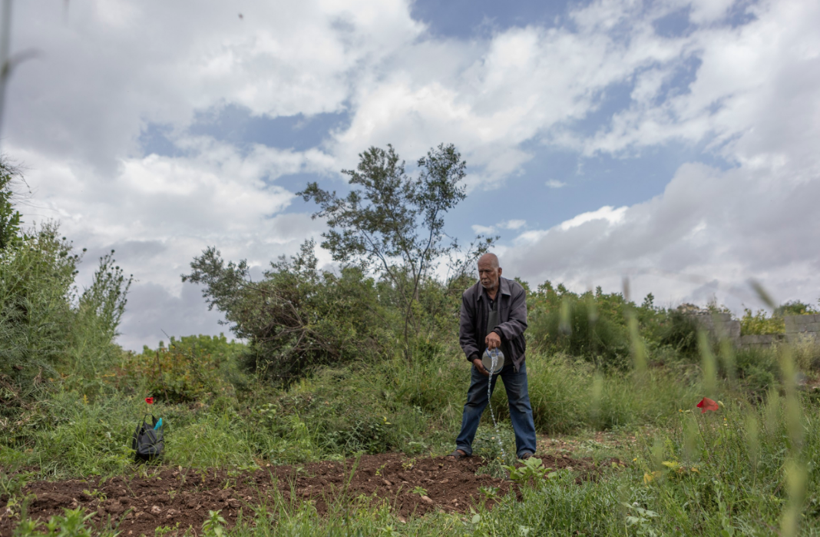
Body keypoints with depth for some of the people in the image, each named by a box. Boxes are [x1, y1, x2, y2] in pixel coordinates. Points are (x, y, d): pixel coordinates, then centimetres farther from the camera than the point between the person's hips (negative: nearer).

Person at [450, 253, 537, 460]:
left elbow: (520, 322, -23)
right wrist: (474, 357, -21)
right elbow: (465, 333, -8)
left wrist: (499, 332, -42)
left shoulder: (516, 291, -12)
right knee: (474, 402, 6)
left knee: (520, 404, 3)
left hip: (512, 358, -1)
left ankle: (527, 450, 13)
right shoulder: (469, 296, -11)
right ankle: (463, 446, 18)